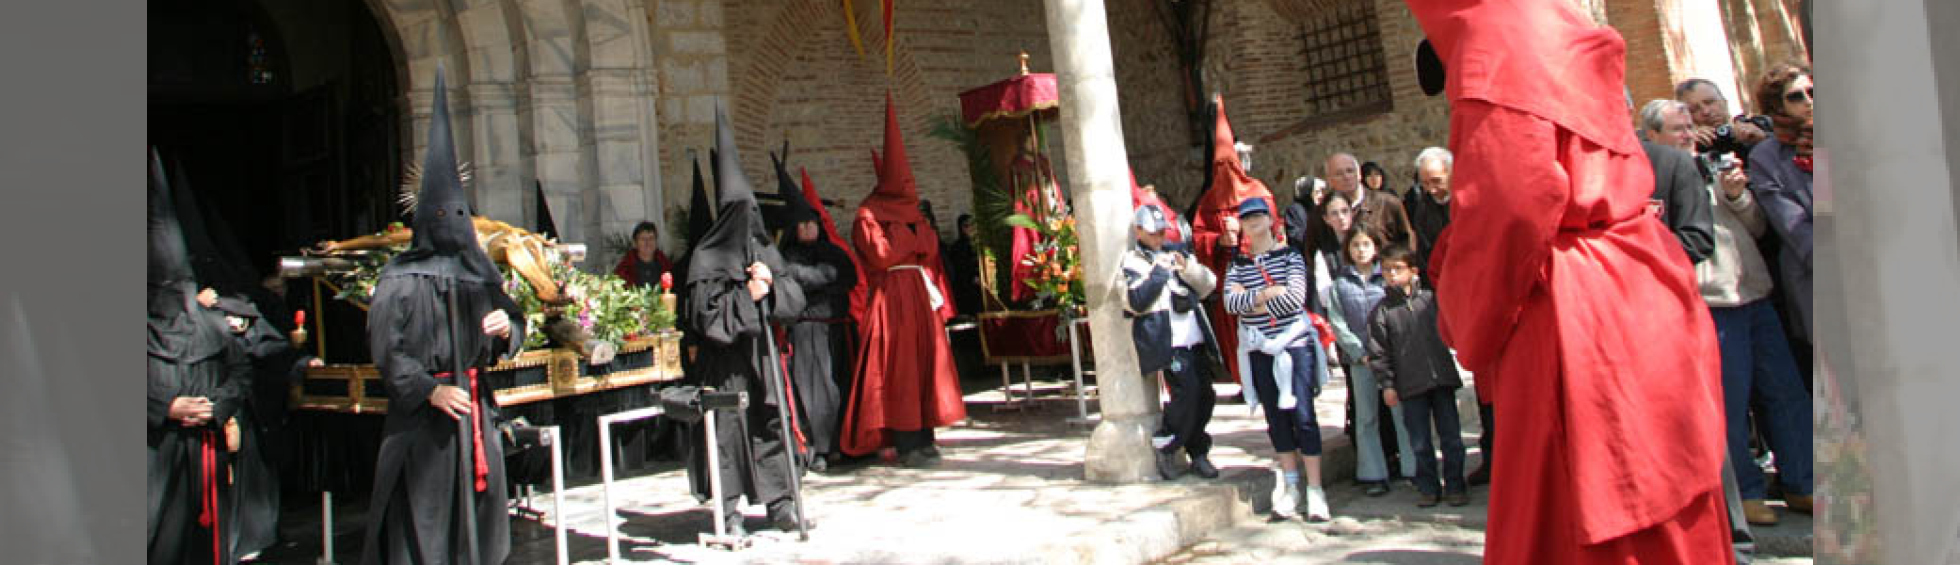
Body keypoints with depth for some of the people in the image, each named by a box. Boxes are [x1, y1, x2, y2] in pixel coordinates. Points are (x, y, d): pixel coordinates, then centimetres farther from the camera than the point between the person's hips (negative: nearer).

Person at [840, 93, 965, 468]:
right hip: (891, 298, -7)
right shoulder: (868, 216, -2)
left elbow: (930, 255, 17)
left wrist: (939, 298, 11)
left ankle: (923, 439, 11)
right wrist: (912, 233, -3)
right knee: (899, 367, -6)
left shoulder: (914, 215, 18)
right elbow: (882, 253, -15)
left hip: (921, 296, 7)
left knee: (925, 363, 5)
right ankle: (906, 445, -3)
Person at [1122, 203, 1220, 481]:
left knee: (1205, 395, 4)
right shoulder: (1131, 262, 1)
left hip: (1191, 339, 7)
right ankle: (1165, 450, -3)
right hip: (1164, 341, -7)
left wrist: (1187, 266, -3)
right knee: (1187, 391, -19)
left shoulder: (1172, 255, 22)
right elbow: (1136, 301, -14)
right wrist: (1159, 271, -11)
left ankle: (1197, 452, 20)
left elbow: (1208, 284, 16)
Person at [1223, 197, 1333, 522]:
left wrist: (1253, 304, -8)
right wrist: (1264, 294, -17)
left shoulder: (1289, 256, 3)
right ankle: (1290, 486, 18)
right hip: (1260, 349, 3)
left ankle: (1315, 491, -1)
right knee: (1276, 418, 8)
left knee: (1303, 415, -7)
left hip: (1295, 343, -3)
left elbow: (1296, 296, -12)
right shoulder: (1237, 265, 9)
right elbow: (1230, 302, -7)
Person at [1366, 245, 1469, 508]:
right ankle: (1429, 488, 17)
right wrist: (1387, 384, -4)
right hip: (1410, 386, -1)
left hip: (1442, 378, 1)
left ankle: (1455, 485, 17)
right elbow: (1378, 351, 0)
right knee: (1420, 442, 5)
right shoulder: (1381, 311, 0)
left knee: (1451, 437, 6)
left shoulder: (1431, 299, 4)